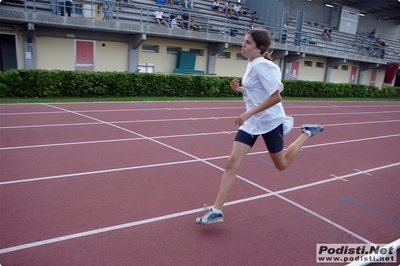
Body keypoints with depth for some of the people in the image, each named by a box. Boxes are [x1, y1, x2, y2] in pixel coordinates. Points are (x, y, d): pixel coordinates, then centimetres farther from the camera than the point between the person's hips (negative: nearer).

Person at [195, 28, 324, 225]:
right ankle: (217, 211, -1)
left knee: (281, 165, 13)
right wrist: (240, 88, 1)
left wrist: (249, 113, -27)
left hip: (270, 121, -7)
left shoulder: (262, 66, -19)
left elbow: (275, 97, -24)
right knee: (232, 163, -5)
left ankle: (307, 133, 33)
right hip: (252, 121, 8)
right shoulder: (252, 65, 7)